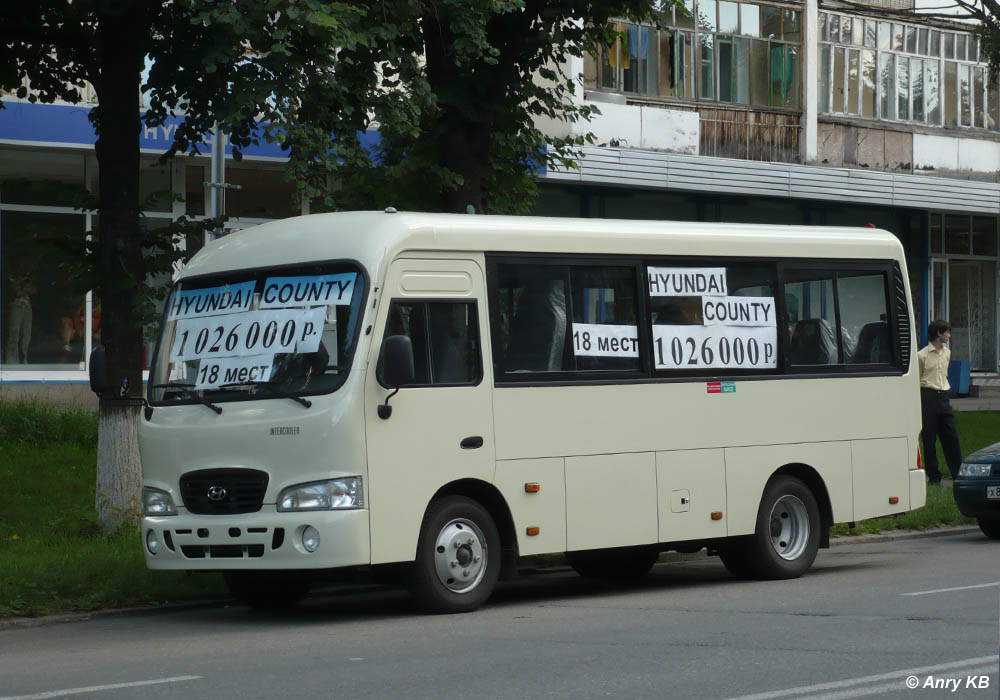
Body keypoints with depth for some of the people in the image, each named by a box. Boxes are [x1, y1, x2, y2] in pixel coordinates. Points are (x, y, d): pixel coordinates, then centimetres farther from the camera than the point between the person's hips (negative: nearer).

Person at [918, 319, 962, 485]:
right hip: (928, 397, -6)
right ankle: (933, 475, 5)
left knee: (951, 435, 5)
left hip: (943, 396, 6)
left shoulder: (947, 353, 12)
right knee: (929, 438, -1)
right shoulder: (922, 355, -8)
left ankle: (958, 472, 10)